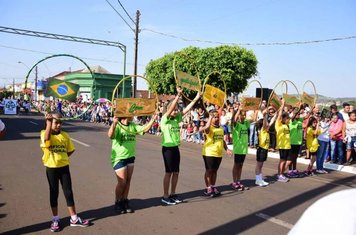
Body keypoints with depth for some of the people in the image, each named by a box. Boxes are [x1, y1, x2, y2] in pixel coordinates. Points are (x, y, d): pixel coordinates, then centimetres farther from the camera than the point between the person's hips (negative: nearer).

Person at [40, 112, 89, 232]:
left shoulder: (65, 135, 1)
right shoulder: (44, 133, -8)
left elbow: (70, 150, 11)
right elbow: (47, 138, -33)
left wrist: (62, 158, -2)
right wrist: (49, 121, -28)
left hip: (64, 167, 2)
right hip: (51, 168, -2)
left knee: (68, 192, 8)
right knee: (54, 193, 10)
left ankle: (74, 219, 19)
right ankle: (55, 219, 25)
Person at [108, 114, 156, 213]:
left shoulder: (133, 126, 6)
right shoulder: (117, 126, -15)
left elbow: (145, 129, 2)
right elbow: (110, 135, -33)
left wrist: (152, 119, -8)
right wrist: (114, 123, -49)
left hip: (130, 157, 6)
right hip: (119, 158, -6)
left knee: (128, 181, 11)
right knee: (122, 182, -2)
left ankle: (125, 201, 25)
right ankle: (117, 203, 17)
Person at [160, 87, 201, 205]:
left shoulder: (177, 119, 8)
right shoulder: (165, 119, -10)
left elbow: (186, 109, 3)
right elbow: (171, 108, -25)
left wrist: (196, 98, -2)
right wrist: (178, 95, -32)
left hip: (175, 148, 7)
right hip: (167, 148, -7)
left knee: (176, 172, 11)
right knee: (169, 172, -2)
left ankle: (173, 194, 24)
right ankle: (165, 196, 9)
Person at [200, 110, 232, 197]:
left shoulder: (221, 128, 13)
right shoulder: (209, 128, -10)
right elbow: (207, 127, -35)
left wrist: (226, 148, 9)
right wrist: (210, 116, -27)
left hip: (219, 154, 6)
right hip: (209, 153, -6)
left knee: (215, 170, 14)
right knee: (209, 171, 1)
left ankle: (213, 187, 24)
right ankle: (208, 189, 10)